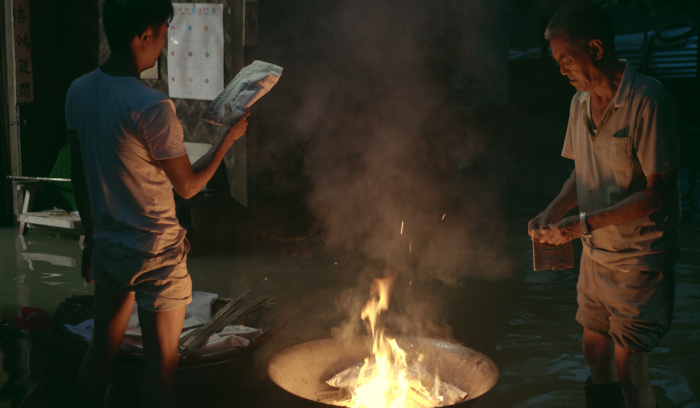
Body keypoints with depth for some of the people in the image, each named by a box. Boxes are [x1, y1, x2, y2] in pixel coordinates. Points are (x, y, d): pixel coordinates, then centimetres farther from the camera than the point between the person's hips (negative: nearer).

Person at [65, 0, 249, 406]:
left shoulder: (79, 91, -2)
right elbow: (188, 184, -11)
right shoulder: (152, 106, -23)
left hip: (107, 246, 7)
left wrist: (92, 235, 19)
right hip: (156, 251, -7)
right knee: (162, 362, 7)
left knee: (101, 350, 19)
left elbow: (80, 176, 8)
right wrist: (230, 136, -1)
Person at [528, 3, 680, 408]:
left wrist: (586, 223, -24)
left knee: (628, 371, -4)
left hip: (640, 258, -7)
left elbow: (659, 193, -22)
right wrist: (553, 212, -1)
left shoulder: (649, 101, -20)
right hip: (595, 255, 7)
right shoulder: (581, 103, 5)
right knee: (595, 353, 17)